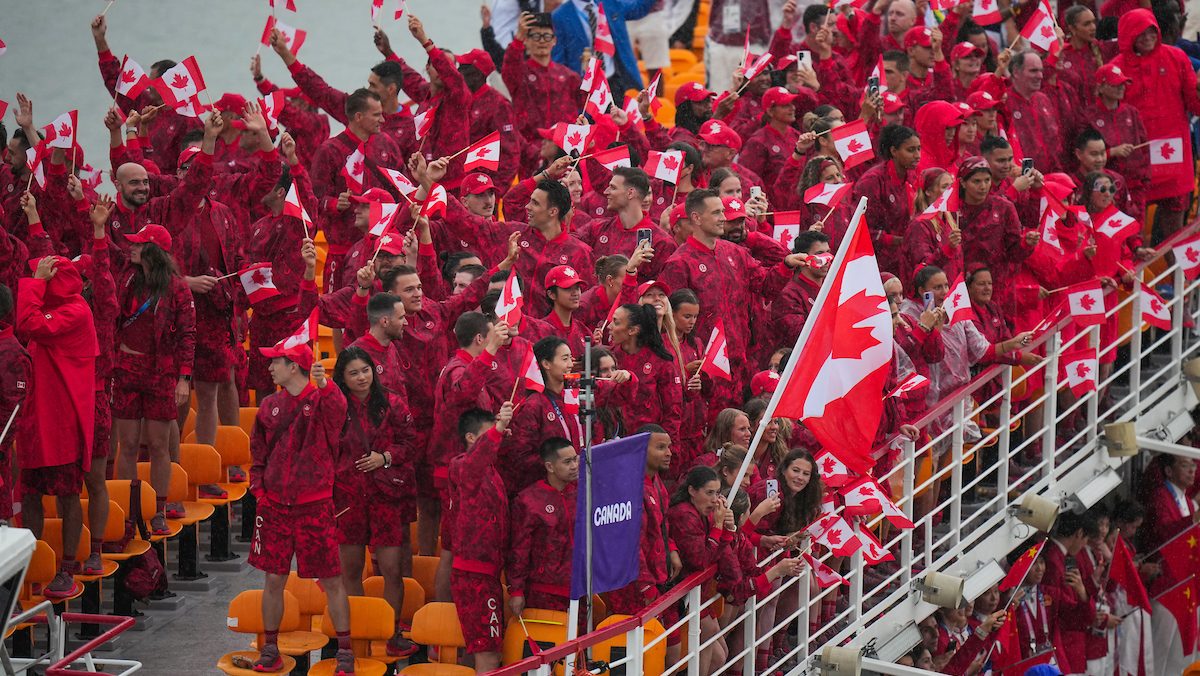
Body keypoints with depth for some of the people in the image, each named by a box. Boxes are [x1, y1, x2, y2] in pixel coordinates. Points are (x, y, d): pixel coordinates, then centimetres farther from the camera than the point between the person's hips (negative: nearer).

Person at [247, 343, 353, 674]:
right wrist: (258, 489, 2)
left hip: (315, 506, -4)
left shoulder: (322, 400, -7)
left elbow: (338, 410, -32)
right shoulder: (270, 406, 7)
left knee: (332, 581, 0)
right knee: (273, 579, 7)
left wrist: (324, 385, -51)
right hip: (274, 505, 4)